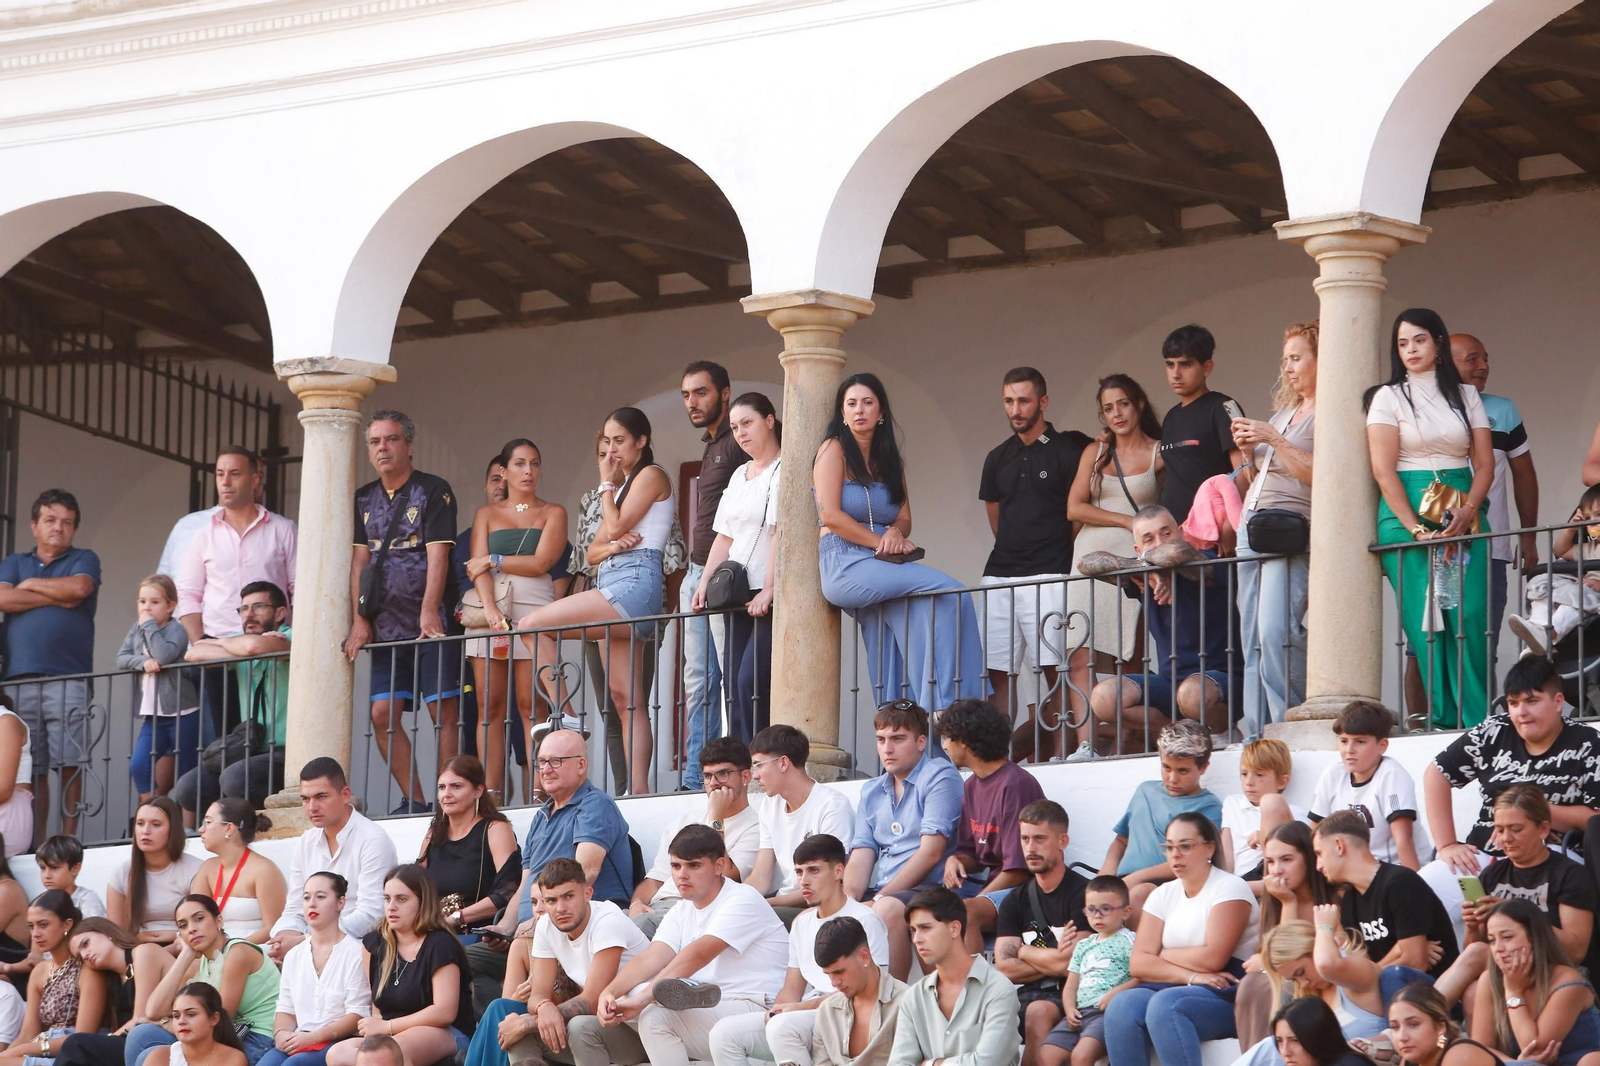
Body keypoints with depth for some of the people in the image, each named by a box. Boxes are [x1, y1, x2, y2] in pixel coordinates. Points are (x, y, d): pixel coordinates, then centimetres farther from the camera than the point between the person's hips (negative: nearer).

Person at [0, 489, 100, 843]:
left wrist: (31, 585, 6)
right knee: (29, 770, -2)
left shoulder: (83, 561, 15)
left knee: (69, 765, -8)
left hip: (68, 678, -2)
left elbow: (79, 588, -8)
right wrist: (57, 598, -1)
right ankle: (35, 844, -1)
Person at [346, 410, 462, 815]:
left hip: (429, 625, -6)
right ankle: (413, 800, 3)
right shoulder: (364, 500, 16)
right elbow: (359, 560, 11)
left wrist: (429, 612, -20)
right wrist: (359, 621, 1)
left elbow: (437, 555, -9)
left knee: (443, 709, -8)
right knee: (383, 714, -2)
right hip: (385, 627, 6)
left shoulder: (433, 491, 0)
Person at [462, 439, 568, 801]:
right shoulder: (487, 514, 17)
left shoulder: (553, 513, 12)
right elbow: (478, 568, 3)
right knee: (490, 706, -5)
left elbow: (541, 563, -3)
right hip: (490, 611, 2)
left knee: (530, 705, -10)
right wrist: (489, 608, -13)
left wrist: (493, 560, 0)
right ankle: (490, 795, -7)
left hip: (534, 608, -2)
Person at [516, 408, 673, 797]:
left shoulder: (651, 475, 0)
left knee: (532, 626, -16)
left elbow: (616, 526, -10)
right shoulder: (624, 485, 27)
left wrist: (607, 483, 4)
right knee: (625, 698, 0)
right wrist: (612, 545, -2)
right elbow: (594, 550, 21)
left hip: (634, 582, -10)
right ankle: (638, 789, -7)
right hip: (612, 581, 10)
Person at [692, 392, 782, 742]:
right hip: (738, 595, 8)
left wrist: (769, 590, -20)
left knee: (750, 681, -16)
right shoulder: (739, 476, 20)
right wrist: (705, 583, 10)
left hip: (770, 597, -8)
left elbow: (781, 532, -14)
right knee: (733, 683, 1)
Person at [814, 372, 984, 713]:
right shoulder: (834, 450, 2)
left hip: (879, 572, 6)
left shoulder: (890, 460, 21)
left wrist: (896, 533, -10)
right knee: (949, 592, -20)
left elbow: (904, 516, 14)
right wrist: (881, 543, -11)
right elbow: (830, 515, -9)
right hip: (844, 566, -6)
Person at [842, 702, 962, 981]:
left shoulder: (939, 777, -2)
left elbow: (930, 853, -12)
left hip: (927, 889, -7)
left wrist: (879, 899, -14)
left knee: (887, 910, -37)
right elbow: (861, 858, 11)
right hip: (879, 892, 7)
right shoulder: (871, 792, 21)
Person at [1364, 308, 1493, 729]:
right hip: (1407, 514, -2)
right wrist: (1417, 529, -12)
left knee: (1470, 619, -10)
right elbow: (1383, 470, -3)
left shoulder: (1466, 396, 15)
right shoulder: (1389, 398, 6)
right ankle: (1445, 720, -7)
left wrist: (1468, 512, -9)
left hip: (1463, 517, 2)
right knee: (1424, 622, -9)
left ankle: (1478, 722, -10)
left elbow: (1484, 463, 9)